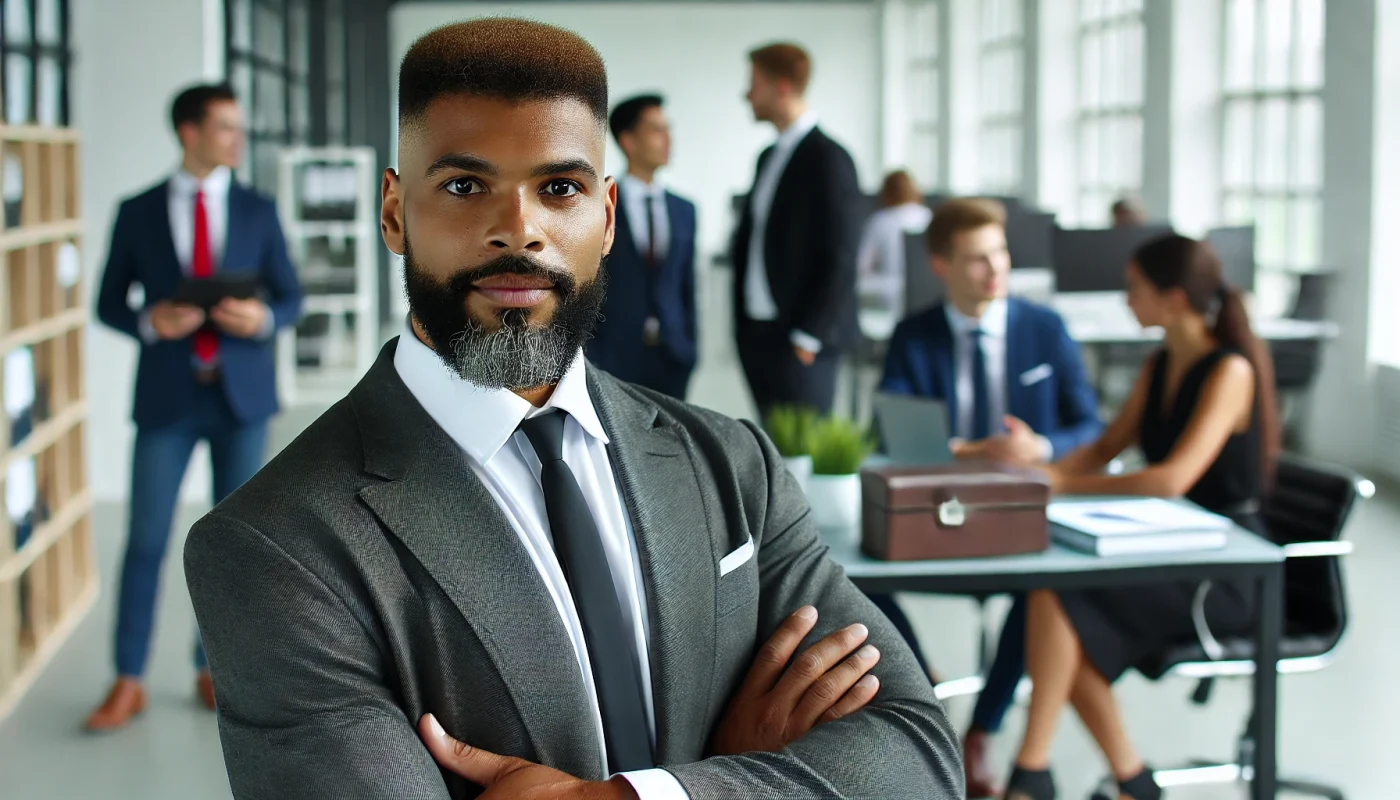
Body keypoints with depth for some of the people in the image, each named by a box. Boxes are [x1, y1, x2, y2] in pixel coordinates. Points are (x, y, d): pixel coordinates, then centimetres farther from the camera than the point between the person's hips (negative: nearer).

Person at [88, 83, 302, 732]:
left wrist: (263, 318, -14)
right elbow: (109, 304, 6)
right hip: (166, 395, -1)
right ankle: (128, 683, 8)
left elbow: (291, 299, 8)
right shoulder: (137, 214, 2)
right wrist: (150, 323, -15)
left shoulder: (258, 211, 5)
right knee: (146, 538, -1)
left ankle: (214, 670, 19)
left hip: (241, 393, 1)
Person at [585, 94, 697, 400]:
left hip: (671, 358, 3)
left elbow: (688, 286, 13)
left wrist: (689, 351, 8)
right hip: (613, 357, -3)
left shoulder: (684, 210, 11)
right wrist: (588, 357, -5)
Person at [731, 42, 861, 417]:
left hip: (799, 343, -8)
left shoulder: (827, 158, -11)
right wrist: (742, 326, 13)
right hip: (759, 336, 8)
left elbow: (841, 257, -15)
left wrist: (808, 338, -16)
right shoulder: (769, 157, 15)